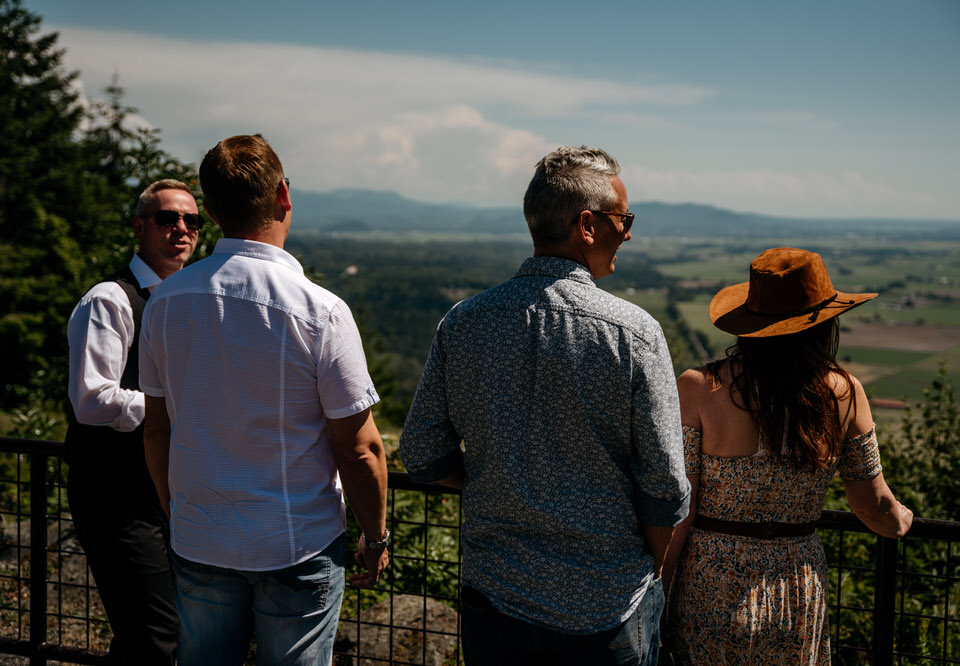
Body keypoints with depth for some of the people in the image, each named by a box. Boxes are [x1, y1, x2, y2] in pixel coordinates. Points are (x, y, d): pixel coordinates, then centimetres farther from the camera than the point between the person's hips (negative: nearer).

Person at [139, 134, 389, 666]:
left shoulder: (164, 301, -4)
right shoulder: (320, 312, -18)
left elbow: (157, 430, 5)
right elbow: (359, 450, -14)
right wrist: (375, 537, 1)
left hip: (197, 543, 4)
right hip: (298, 548, -4)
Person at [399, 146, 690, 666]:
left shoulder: (463, 322, -6)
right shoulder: (634, 333, -16)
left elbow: (423, 456, -1)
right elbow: (665, 486, -12)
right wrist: (647, 577, 5)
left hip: (494, 603, 3)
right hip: (608, 610, -3)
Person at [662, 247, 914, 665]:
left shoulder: (698, 388, -13)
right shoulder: (845, 394, -6)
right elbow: (876, 508, 4)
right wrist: (901, 520, 27)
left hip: (711, 590, -1)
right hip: (799, 594, 2)